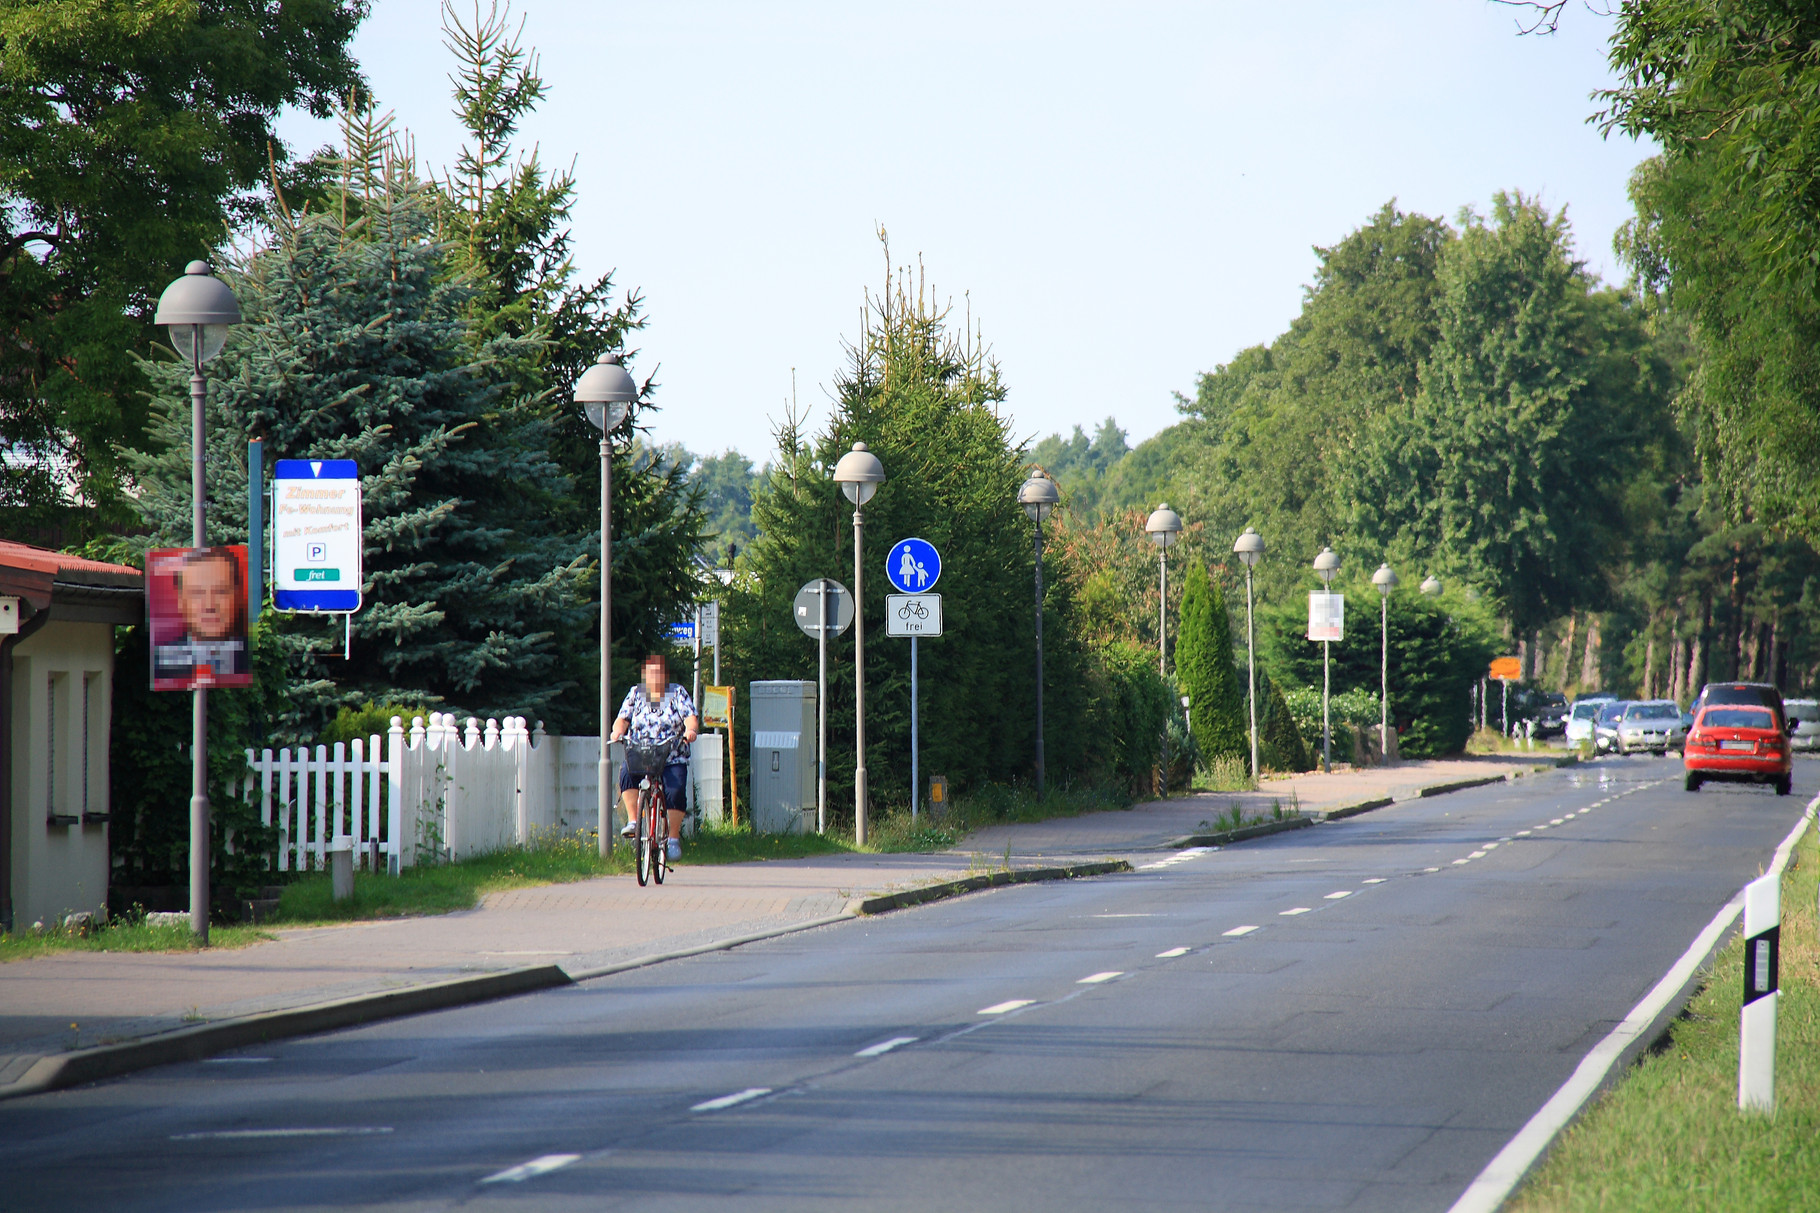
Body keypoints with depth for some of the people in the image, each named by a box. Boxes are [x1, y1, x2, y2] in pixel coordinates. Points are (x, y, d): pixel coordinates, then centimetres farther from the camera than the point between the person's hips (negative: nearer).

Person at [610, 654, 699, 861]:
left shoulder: (677, 693, 6)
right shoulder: (636, 693, 10)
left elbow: (690, 716, -4)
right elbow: (623, 718, 2)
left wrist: (691, 729, -27)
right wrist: (618, 730, -20)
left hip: (673, 760, -1)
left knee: (675, 791, -22)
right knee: (626, 773, -30)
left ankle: (674, 838, -7)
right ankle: (632, 822, -24)